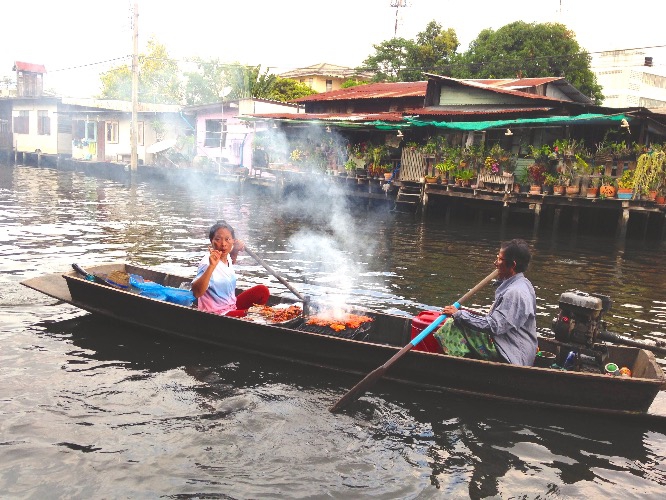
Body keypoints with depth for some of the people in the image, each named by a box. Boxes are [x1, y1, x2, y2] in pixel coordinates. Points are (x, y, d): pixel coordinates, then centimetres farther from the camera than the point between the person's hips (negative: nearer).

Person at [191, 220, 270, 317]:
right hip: (217, 314, -9)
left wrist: (235, 250, 9)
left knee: (262, 291, 3)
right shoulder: (208, 262, -23)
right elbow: (197, 293, -38)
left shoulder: (227, 257, 2)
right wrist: (211, 266, -45)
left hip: (232, 306, 9)